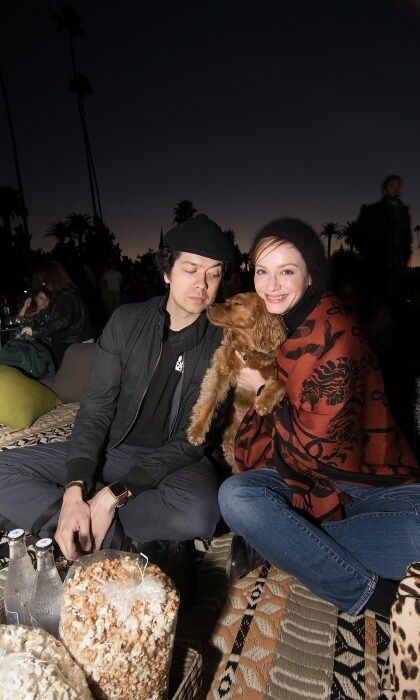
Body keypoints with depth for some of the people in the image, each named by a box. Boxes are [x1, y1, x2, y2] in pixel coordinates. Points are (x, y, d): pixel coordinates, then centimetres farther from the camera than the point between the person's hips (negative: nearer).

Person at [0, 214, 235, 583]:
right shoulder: (127, 321, -2)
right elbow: (96, 409, -4)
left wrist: (115, 493, -21)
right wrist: (74, 492, -19)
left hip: (178, 460, -3)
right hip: (113, 450, 4)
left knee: (200, 509, -37)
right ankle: (140, 544, -19)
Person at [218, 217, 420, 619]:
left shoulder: (334, 333, -17)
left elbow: (325, 446, -16)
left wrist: (264, 387, -11)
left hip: (372, 484, -4)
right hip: (302, 475, 5)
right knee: (234, 496, -25)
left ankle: (270, 540, -17)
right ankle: (370, 593, -12)